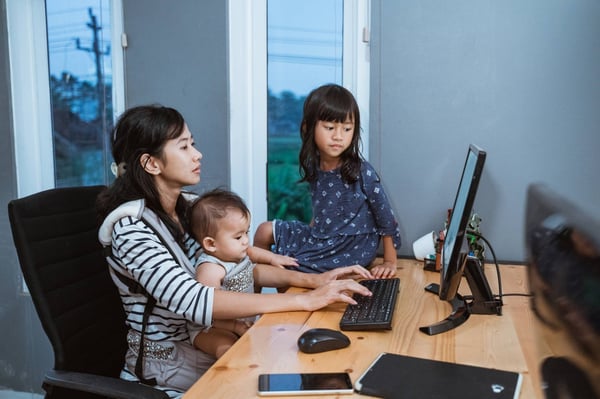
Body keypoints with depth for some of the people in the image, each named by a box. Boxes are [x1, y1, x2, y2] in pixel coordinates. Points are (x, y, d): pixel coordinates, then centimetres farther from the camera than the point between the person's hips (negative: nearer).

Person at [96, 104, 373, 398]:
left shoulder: (187, 208, 1)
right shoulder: (131, 230, -22)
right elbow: (194, 302, -33)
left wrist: (312, 280, -11)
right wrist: (305, 300, -33)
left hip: (202, 344, 6)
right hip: (164, 373, -6)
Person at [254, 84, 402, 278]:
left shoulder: (362, 172, -20)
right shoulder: (314, 166, -1)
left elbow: (386, 218, -12)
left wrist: (390, 262, -10)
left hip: (349, 250, -7)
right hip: (318, 238, 7)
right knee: (265, 231, 9)